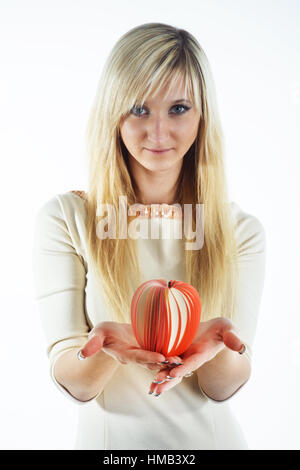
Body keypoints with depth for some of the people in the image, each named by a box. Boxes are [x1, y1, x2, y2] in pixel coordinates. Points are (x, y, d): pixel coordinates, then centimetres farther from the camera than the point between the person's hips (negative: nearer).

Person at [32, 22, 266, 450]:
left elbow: (223, 389, -5)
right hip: (110, 436, -1)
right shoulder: (64, 219, -6)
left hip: (211, 436, 1)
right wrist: (106, 345, -27)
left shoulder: (240, 230, -2)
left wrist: (214, 343, -24)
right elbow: (74, 385, -8)